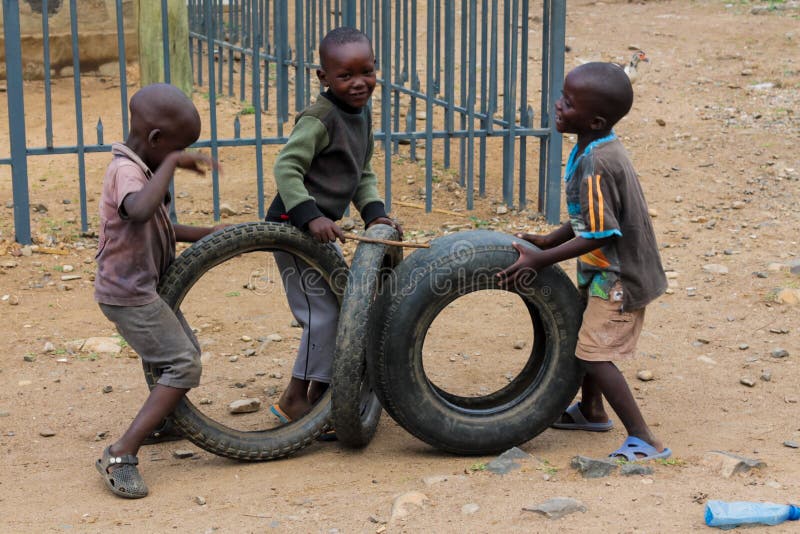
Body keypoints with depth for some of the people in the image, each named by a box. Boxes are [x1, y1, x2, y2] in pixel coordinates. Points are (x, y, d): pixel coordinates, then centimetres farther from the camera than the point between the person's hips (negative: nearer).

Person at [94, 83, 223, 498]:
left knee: (186, 352, 22)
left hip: (144, 287, 10)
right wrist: (172, 163, -38)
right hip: (128, 292, -10)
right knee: (184, 365, -15)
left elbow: (158, 227, 23)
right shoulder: (126, 170, -21)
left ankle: (160, 420, 45)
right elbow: (139, 212, -46)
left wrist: (206, 234, 15)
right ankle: (121, 455, -17)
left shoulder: (139, 167, 11)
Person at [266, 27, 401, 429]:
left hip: (321, 226, 10)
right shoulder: (319, 119, -19)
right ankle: (294, 400, 0)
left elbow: (363, 173, 14)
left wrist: (374, 212, -2)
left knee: (345, 310, 15)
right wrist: (310, 217, -32)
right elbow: (286, 167, -24)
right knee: (323, 313, -12)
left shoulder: (362, 114, 9)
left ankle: (319, 396, 26)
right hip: (292, 225, -10)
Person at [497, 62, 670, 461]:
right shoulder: (597, 150, 2)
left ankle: (645, 442, -4)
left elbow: (599, 235, -27)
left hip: (619, 276, -10)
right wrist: (549, 240, 12)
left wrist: (541, 260, -21)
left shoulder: (596, 165, -29)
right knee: (586, 335, 24)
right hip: (608, 270, 10)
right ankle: (591, 411, 44)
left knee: (594, 354, -8)